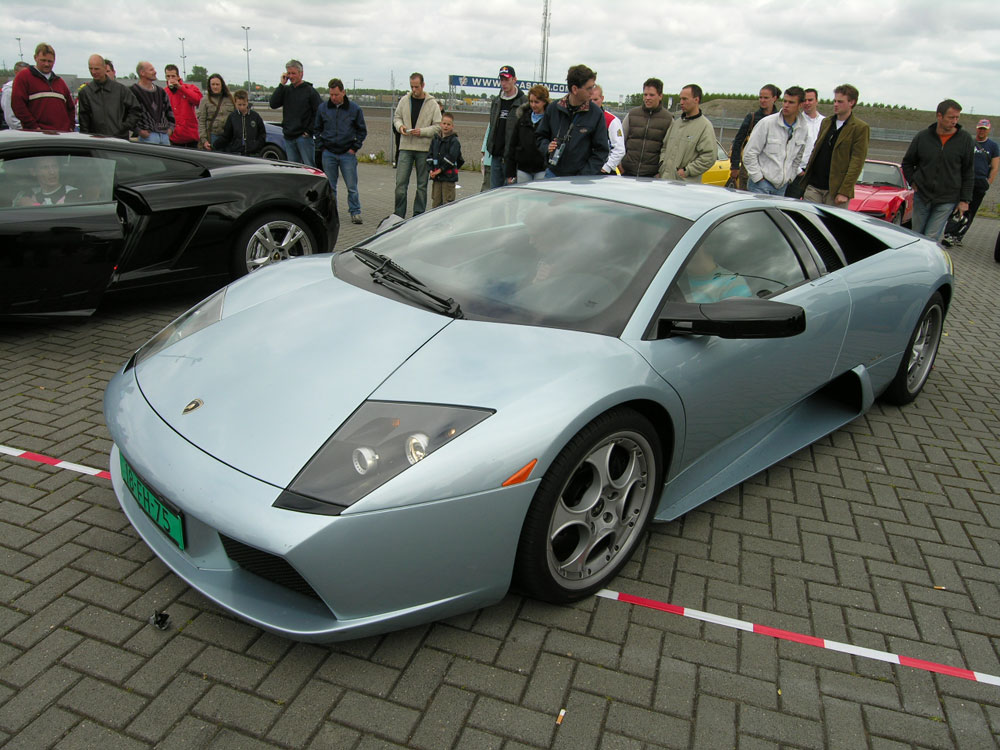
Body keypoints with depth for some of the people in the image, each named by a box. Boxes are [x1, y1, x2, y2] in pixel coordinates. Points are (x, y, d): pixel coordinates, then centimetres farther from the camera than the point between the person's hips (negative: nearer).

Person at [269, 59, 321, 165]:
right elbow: (273, 104, 0)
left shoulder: (310, 91, -2)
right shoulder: (285, 90, 12)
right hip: (288, 137, 5)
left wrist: (309, 131, -11)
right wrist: (281, 84, -3)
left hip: (304, 137, -5)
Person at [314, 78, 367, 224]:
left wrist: (355, 148, -1)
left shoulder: (354, 109, 1)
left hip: (348, 153, -2)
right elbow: (316, 129, 15)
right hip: (329, 154, 2)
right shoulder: (322, 108, 5)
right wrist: (322, 146, 4)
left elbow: (362, 130, 8)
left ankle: (355, 212, 7)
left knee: (352, 186, -2)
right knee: (329, 186, 6)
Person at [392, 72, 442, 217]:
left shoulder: (432, 103, 0)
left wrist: (422, 132, -16)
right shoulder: (404, 100, 7)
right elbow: (396, 117, 17)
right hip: (405, 147, 2)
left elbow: (438, 126, -2)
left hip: (424, 149, -1)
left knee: (422, 184, 6)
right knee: (400, 182, -3)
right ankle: (399, 214, 5)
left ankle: (418, 215, 15)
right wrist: (400, 126, -6)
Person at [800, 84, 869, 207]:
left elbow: (857, 163, -10)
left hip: (836, 190, -5)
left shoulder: (860, 128, -4)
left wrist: (844, 192, -16)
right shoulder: (826, 122, 15)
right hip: (813, 186, 5)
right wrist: (806, 177, 12)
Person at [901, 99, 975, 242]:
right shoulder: (923, 136, -1)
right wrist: (913, 182, 2)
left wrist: (965, 200, 0)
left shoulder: (965, 139, -2)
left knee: (931, 238, -8)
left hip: (946, 200, -2)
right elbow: (907, 163, 14)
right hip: (921, 197, 2)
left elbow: (968, 172, 3)